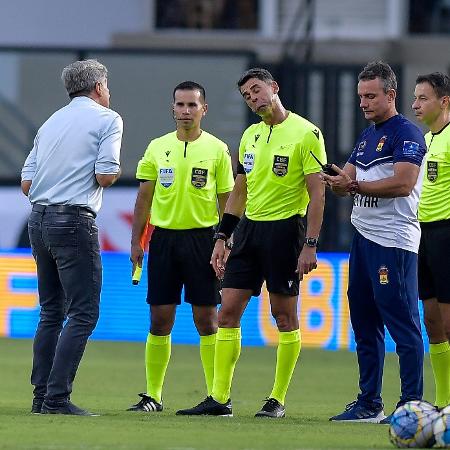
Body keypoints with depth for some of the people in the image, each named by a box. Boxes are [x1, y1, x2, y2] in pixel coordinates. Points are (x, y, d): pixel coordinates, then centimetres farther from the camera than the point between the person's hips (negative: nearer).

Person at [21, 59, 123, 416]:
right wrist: (114, 172, 9)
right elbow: (105, 175, -12)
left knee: (51, 312, 14)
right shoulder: (107, 119, -1)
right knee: (83, 313, -6)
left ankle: (41, 396, 11)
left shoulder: (51, 122, 18)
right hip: (73, 222, -8)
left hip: (39, 219, 8)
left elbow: (26, 183, 13)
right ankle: (57, 397, -14)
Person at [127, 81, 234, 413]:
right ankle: (153, 395, 8)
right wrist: (136, 241, 4)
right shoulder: (157, 148, 8)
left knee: (207, 320, -2)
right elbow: (145, 197, 10)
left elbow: (226, 202, 2)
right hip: (164, 236, 2)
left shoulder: (217, 150, 1)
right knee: (160, 320, 2)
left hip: (202, 237, -2)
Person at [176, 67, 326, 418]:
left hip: (285, 229, -7)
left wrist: (310, 245, -16)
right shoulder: (251, 136, 13)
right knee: (228, 311, 1)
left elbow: (317, 194, -10)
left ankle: (278, 399, 8)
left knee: (285, 316, 1)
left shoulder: (306, 133, -8)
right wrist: (222, 237, 14)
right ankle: (220, 398, 3)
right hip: (249, 228, 7)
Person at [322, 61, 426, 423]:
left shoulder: (407, 133, -8)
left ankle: (412, 404, -8)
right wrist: (337, 182, -7)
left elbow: (403, 183, -19)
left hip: (393, 241, -9)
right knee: (365, 324, 11)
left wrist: (355, 185, -18)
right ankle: (369, 403, 17)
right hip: (363, 238, 9)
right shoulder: (365, 138, 20)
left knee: (403, 325, -9)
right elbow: (348, 182, 17)